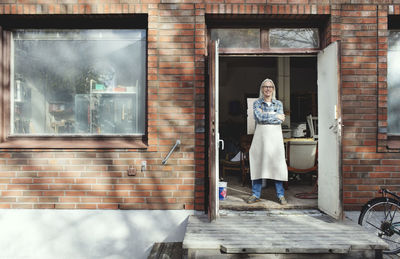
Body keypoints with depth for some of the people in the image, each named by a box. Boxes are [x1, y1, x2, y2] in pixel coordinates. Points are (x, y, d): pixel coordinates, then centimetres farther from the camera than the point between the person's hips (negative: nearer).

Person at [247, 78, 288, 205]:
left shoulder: (278, 103, 11)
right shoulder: (257, 103, 9)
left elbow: (280, 120, -4)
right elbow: (259, 117, -10)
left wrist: (265, 116, -8)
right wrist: (275, 116, -5)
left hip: (275, 137, 1)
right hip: (261, 135, 0)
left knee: (277, 164, -1)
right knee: (258, 163, 0)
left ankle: (281, 195, 9)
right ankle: (256, 194, 10)